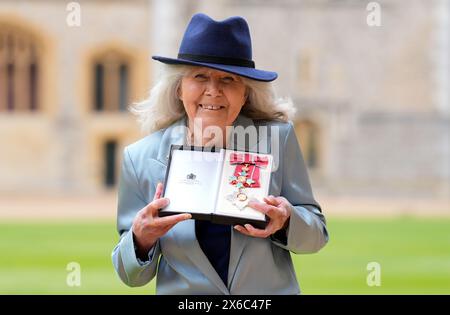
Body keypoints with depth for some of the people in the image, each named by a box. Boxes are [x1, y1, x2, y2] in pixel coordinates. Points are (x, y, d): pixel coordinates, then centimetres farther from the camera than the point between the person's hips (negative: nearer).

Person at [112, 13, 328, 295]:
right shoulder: (141, 158, -1)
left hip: (272, 292, 1)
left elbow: (316, 235, 4)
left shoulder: (279, 139, -2)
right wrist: (142, 240, -15)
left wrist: (285, 220, -15)